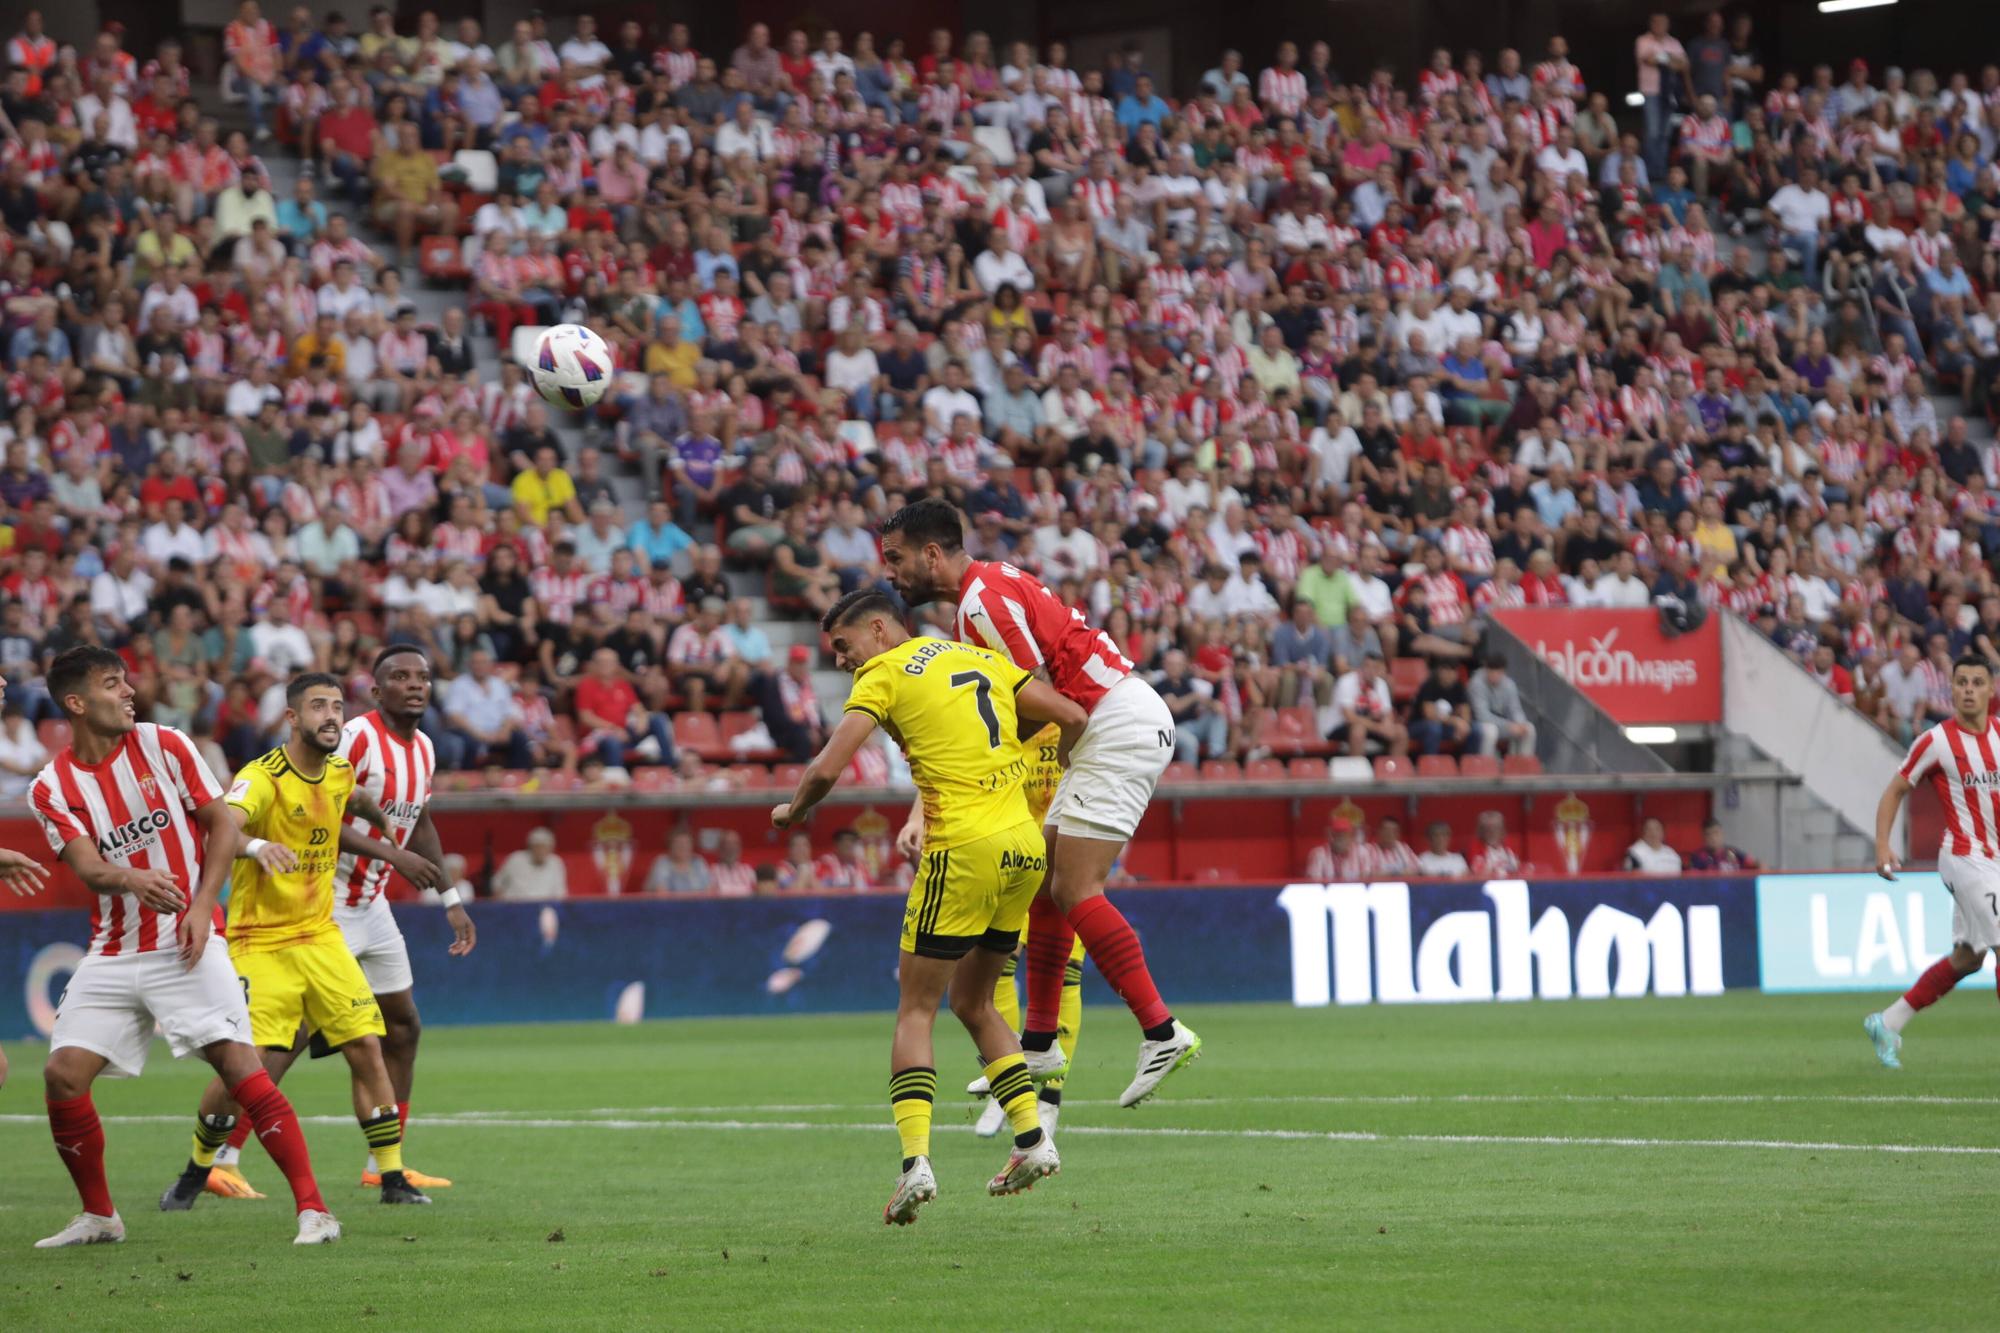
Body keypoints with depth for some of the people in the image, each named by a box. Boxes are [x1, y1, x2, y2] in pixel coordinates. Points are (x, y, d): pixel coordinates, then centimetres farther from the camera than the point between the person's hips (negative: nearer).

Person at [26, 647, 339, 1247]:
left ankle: (313, 1208, -14)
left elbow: (223, 825, 2)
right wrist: (133, 879, -37)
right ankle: (98, 1215, 11)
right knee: (63, 1075, -8)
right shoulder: (52, 788, -1)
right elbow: (88, 866, -14)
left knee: (239, 1063, -15)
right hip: (113, 955, 2)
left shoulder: (164, 746, -1)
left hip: (185, 945, -2)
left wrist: (202, 908, -11)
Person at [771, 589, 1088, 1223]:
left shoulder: (885, 674, 0)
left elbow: (826, 770, -9)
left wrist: (792, 811, 11)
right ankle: (1033, 1139, 12)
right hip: (1025, 849, 6)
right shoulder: (981, 659, 19)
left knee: (916, 1011, 1)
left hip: (963, 850, -6)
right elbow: (1073, 717, 18)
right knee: (973, 1001, 21)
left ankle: (916, 1162, -14)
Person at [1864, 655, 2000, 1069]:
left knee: (1966, 958, 13)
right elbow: (1895, 791, -2)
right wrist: (1882, 846, -12)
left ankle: (1888, 1023, 24)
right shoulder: (1937, 741, -10)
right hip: (1965, 857, -7)